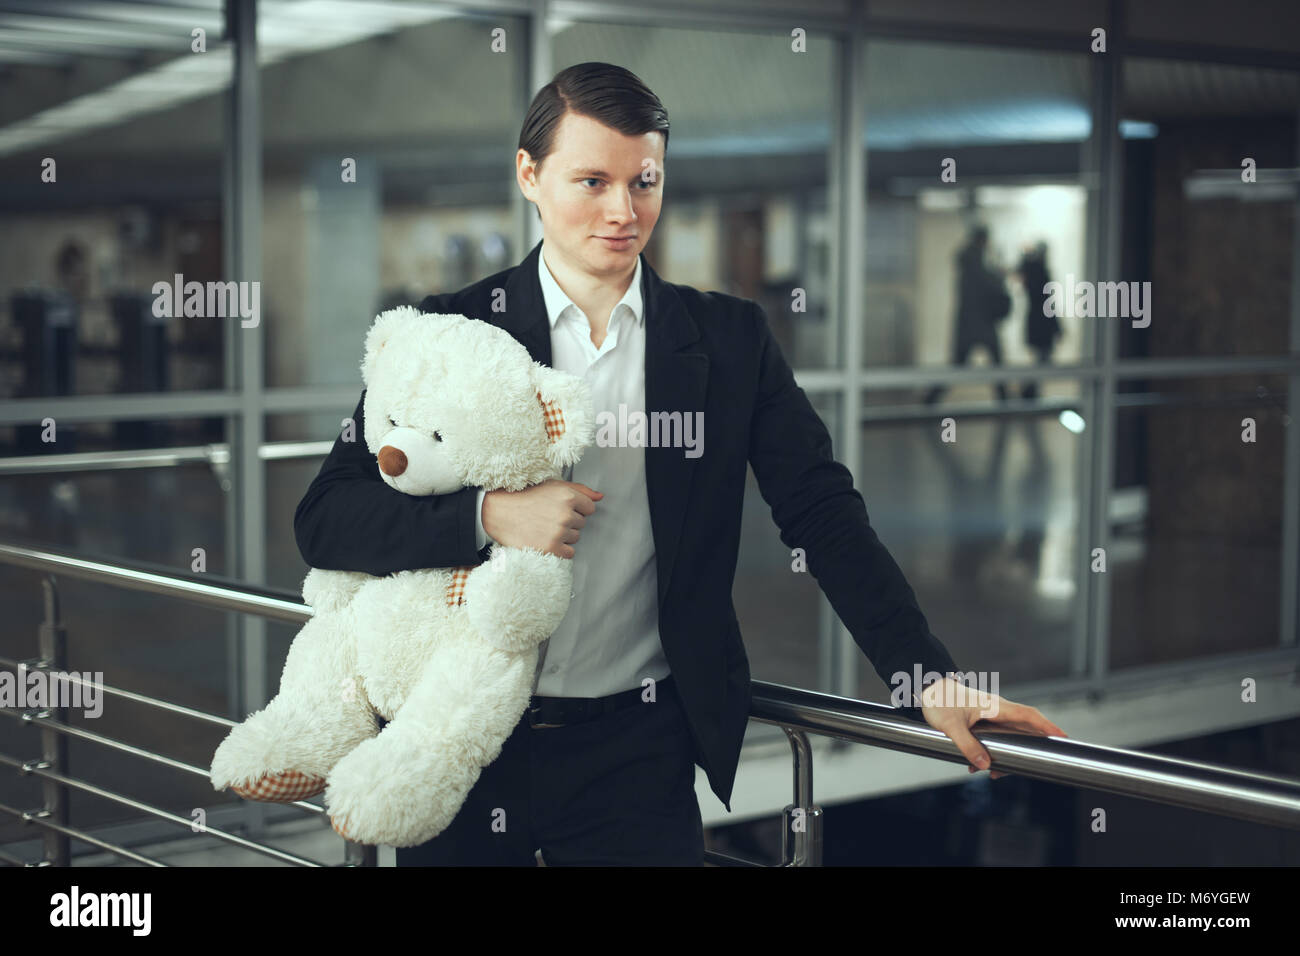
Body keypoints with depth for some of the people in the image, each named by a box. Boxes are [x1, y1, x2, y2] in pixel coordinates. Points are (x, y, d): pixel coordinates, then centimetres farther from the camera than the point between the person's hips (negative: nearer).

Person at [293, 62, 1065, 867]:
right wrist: (486, 517, -22)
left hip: (638, 749, 0)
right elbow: (326, 520, -5)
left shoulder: (730, 339, 3)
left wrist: (929, 676, -10)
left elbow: (823, 514, 1)